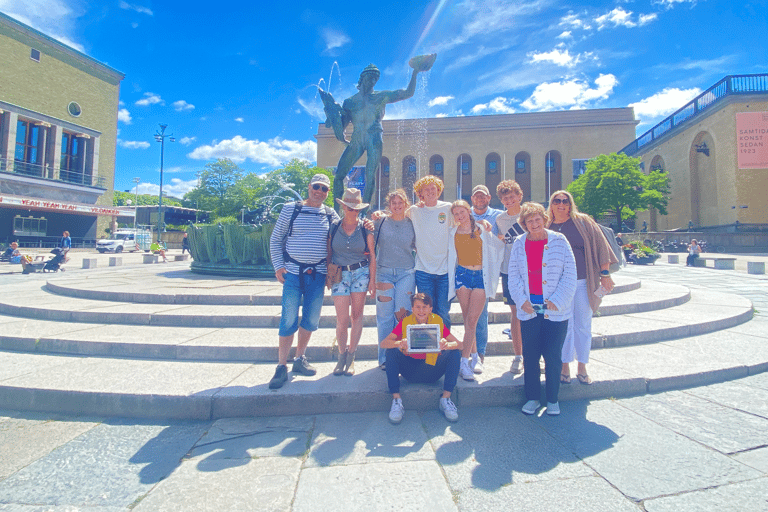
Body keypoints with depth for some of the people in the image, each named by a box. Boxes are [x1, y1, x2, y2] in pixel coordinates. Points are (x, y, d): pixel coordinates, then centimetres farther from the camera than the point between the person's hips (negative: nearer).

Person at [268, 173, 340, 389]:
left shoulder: (331, 215, 9)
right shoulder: (291, 209, 3)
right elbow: (275, 239, 4)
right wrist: (278, 266, -4)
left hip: (318, 273, 3)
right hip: (293, 272, -3)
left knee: (311, 319, 9)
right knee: (289, 319, -2)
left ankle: (300, 359, 27)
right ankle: (282, 366, 9)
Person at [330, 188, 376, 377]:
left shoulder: (365, 229, 2)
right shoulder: (333, 227, 3)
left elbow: (372, 256, 4)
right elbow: (328, 253, 8)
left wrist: (372, 280, -1)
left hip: (361, 272, 1)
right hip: (339, 274, 0)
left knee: (357, 315, 4)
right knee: (342, 319, -4)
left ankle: (351, 358, 18)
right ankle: (341, 355, 18)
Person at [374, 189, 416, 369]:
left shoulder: (412, 224, 10)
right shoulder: (380, 222, 7)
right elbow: (371, 245, 8)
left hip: (406, 273, 1)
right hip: (384, 272, 0)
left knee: (402, 314, -3)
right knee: (385, 315, 0)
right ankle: (385, 358, 12)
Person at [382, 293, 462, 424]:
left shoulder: (437, 322, -4)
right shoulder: (405, 323, -5)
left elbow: (459, 344, -11)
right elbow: (383, 343, -17)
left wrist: (447, 345, -35)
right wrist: (399, 343, -38)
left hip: (431, 370, 1)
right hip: (409, 370, 0)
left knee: (455, 353, -20)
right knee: (391, 351, -25)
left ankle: (446, 399, -14)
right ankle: (396, 400, -21)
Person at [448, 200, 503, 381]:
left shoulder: (482, 230, 3)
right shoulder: (453, 232, 7)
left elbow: (499, 247, 9)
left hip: (481, 276, -1)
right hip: (462, 275, 1)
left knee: (472, 320, -7)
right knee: (468, 320, 4)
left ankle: (464, 362, -3)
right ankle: (474, 356, 21)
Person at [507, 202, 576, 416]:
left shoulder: (559, 241, 0)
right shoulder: (519, 244, 7)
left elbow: (570, 274, -2)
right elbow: (513, 275, 6)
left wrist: (557, 300, -10)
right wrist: (521, 300, -6)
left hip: (556, 310, -2)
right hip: (529, 309, 2)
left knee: (553, 356, 5)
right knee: (530, 355, 7)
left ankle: (552, 399, 22)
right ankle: (532, 398, 22)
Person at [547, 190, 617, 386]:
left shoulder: (583, 222, 3)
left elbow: (600, 246, 2)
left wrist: (605, 273, -4)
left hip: (583, 283, 0)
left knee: (583, 326, 7)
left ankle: (582, 367, 21)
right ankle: (565, 367, 18)